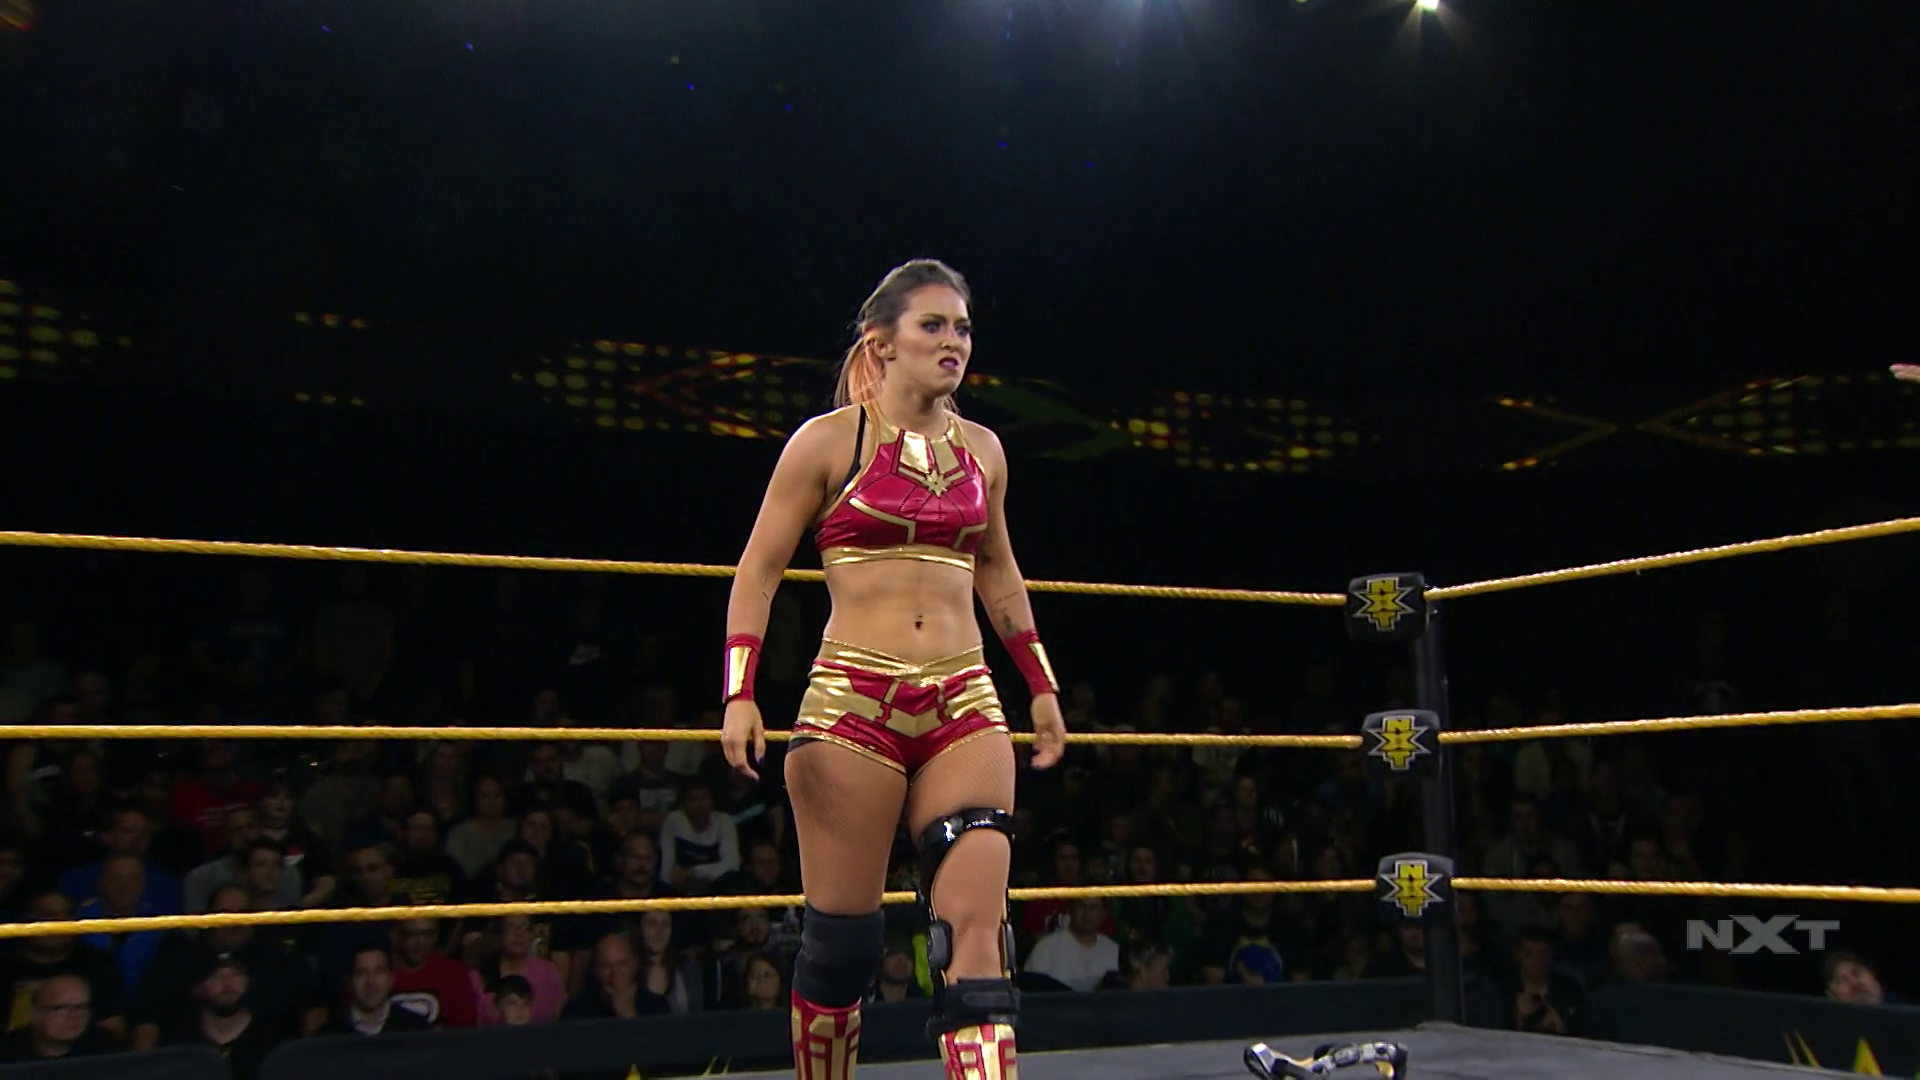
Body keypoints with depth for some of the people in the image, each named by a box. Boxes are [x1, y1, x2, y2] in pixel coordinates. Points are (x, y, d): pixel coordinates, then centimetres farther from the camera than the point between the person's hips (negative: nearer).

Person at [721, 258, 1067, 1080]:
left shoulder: (981, 449, 12)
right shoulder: (828, 441, -1)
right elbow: (758, 571, 1)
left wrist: (1042, 687, 22)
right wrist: (739, 693, -9)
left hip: (964, 701, 4)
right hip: (851, 699, -3)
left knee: (976, 926, -7)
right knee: (841, 938, 4)